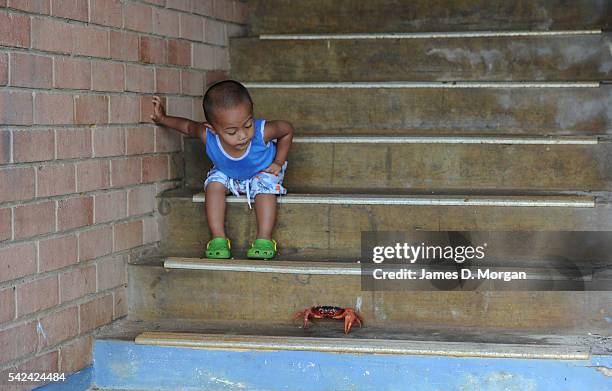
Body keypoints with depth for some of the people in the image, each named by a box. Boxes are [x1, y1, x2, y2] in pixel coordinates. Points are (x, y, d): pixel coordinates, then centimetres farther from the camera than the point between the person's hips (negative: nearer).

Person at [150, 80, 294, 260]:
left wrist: (278, 163, -21)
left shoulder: (262, 132, -42)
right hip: (227, 174, 2)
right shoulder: (208, 136, -36)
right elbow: (187, 126, -12)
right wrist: (163, 119, -22)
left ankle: (264, 239, -26)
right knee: (215, 183, -23)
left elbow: (287, 129, -19)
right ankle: (218, 238, -20)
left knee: (264, 187, -30)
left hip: (262, 171, -2)